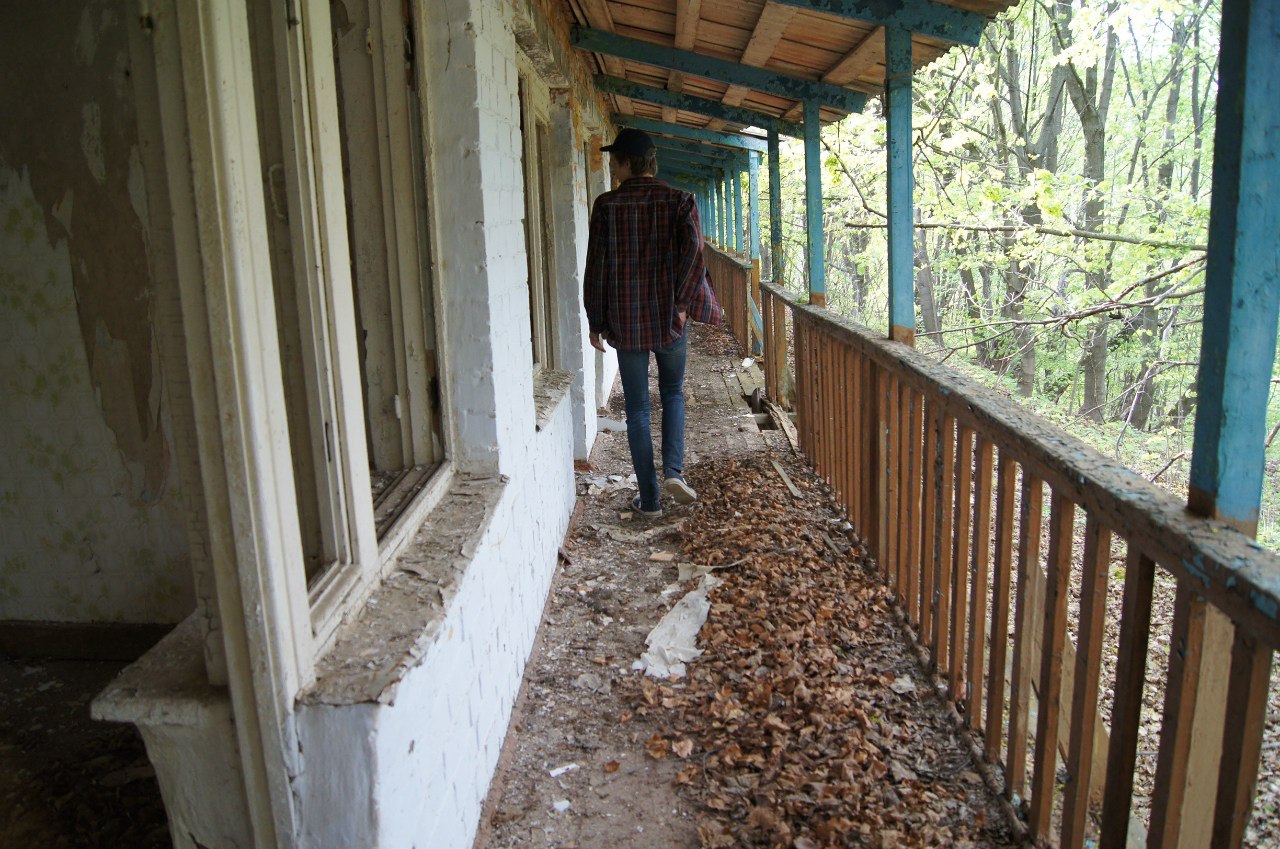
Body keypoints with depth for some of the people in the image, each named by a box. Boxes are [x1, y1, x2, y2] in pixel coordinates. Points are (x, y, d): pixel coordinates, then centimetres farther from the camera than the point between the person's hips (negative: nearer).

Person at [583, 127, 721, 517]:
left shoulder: (607, 205, -3)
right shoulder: (679, 201, 0)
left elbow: (596, 267, -3)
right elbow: (693, 254, -14)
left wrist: (596, 323, 5)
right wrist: (682, 303, -6)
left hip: (625, 323, -1)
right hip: (669, 319, 1)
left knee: (637, 409, 7)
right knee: (673, 394, 21)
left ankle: (649, 498, 10)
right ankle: (673, 470, 3)